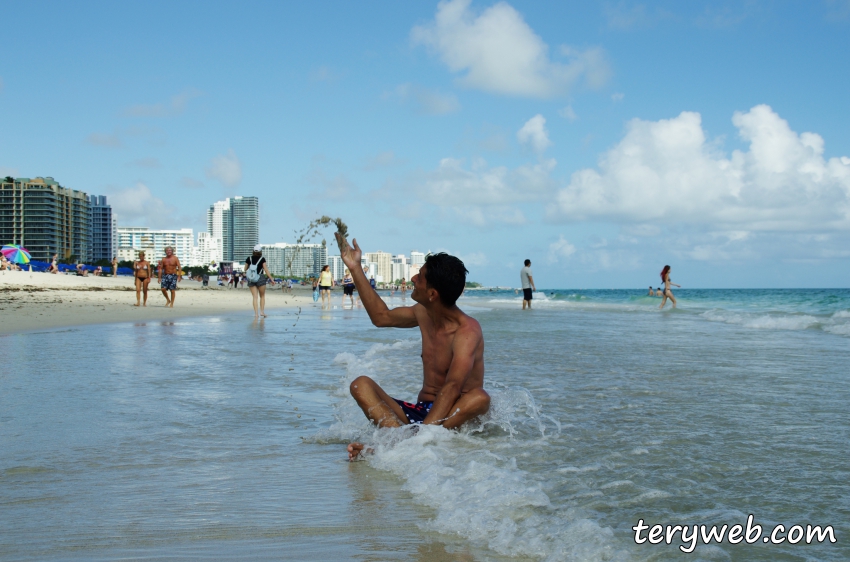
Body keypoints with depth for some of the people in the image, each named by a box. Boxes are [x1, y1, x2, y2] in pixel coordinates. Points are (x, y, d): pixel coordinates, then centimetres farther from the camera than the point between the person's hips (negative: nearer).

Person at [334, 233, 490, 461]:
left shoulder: (467, 330, -17)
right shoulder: (424, 314, 6)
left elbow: (452, 388, -31)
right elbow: (381, 317, 25)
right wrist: (355, 268, 25)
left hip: (454, 417, -6)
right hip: (420, 412, 6)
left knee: (480, 398, -37)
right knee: (361, 385, -12)